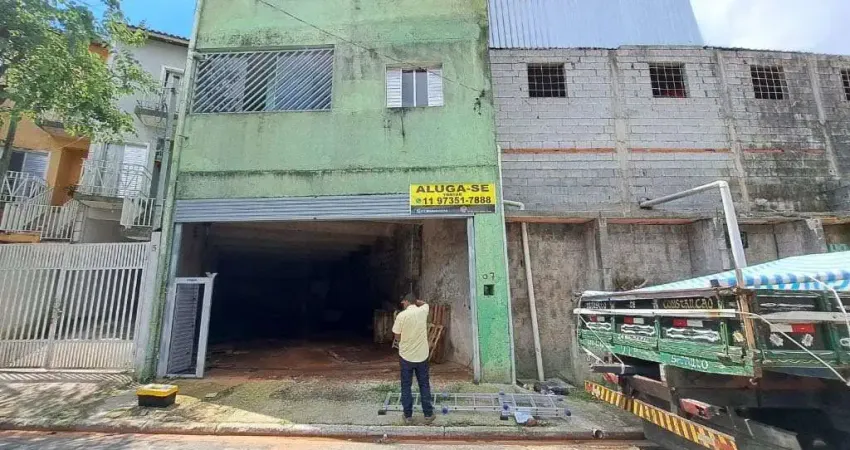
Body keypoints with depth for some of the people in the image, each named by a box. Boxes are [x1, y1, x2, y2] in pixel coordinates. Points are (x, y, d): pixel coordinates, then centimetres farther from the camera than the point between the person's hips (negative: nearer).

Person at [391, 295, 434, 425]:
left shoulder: (401, 315, -14)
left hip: (406, 356, -2)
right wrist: (414, 300, 17)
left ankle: (408, 416, 21)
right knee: (424, 386, 15)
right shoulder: (422, 311, -4)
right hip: (422, 356, 3)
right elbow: (425, 303, 21)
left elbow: (397, 337, -6)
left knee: (406, 387, 13)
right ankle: (428, 415, 22)